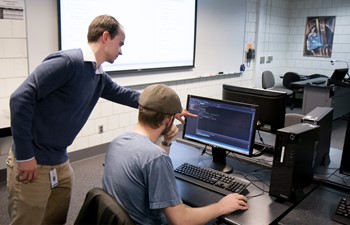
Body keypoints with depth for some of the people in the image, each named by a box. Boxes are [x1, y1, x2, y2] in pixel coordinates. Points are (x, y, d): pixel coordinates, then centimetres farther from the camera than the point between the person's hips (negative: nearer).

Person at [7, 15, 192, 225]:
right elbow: (21, 98, -23)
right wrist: (25, 156, -20)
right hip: (32, 163, -8)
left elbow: (125, 94, 19)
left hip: (60, 162, 8)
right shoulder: (67, 61, -21)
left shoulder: (100, 77, 6)